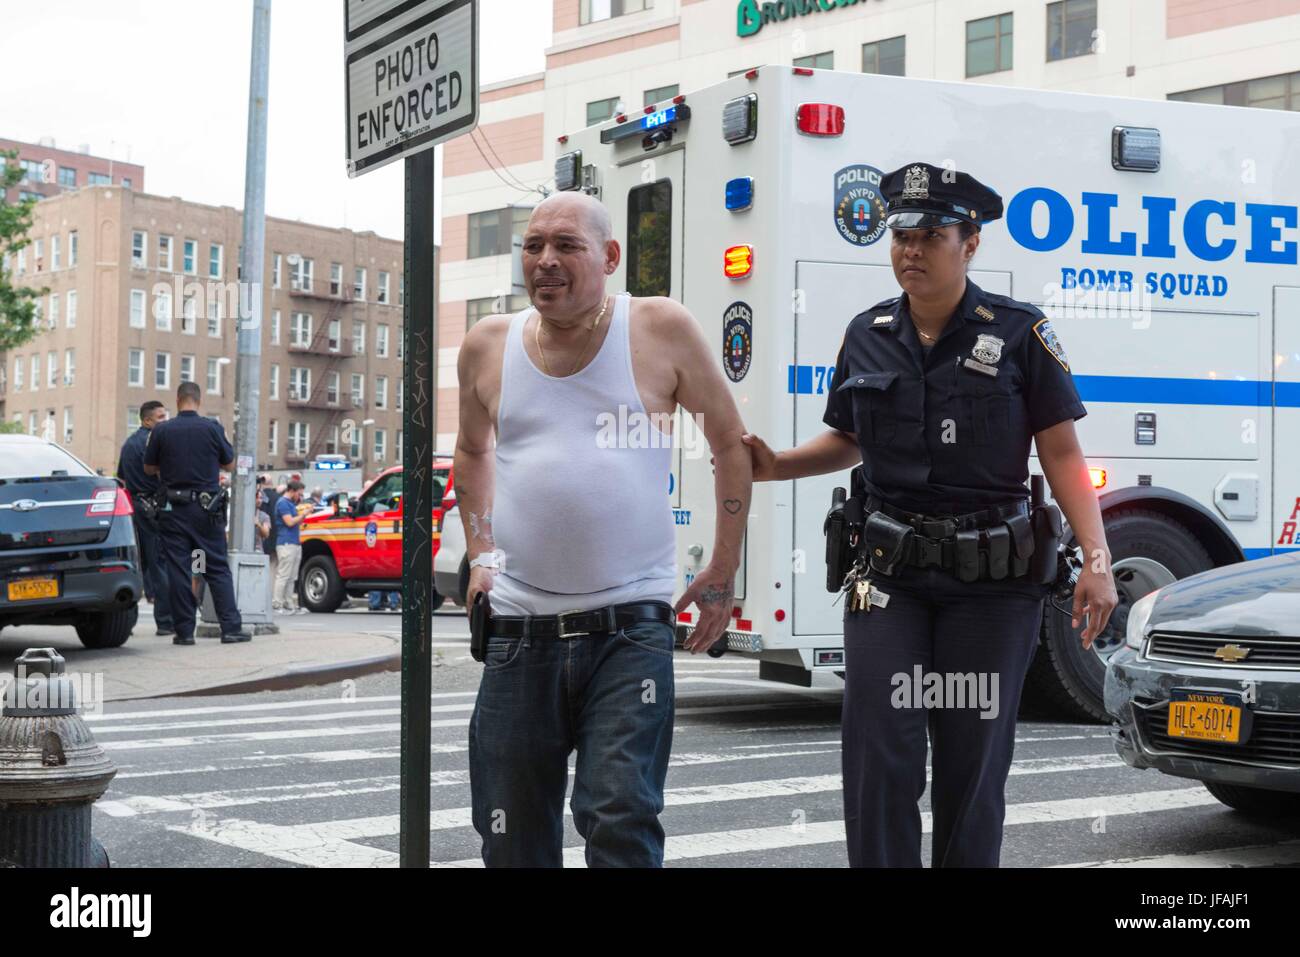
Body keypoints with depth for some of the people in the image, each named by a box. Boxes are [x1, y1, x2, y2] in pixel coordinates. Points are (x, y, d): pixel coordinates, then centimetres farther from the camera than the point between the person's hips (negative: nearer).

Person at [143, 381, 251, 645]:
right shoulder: (212, 428, -4)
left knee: (178, 569, 4)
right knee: (218, 568, 5)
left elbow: (149, 468, 7)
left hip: (174, 509, 0)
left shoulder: (161, 431, -3)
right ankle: (231, 627, 1)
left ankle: (184, 630, 3)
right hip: (207, 507, 0)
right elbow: (230, 464, 7)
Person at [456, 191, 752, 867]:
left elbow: (730, 442, 8)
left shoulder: (661, 330, -2)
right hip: (519, 629, 3)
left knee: (621, 822, -14)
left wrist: (723, 571, 6)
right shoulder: (488, 347, 7)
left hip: (630, 627, -3)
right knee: (511, 840, 9)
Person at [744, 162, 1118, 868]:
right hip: (890, 572, 2)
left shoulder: (1019, 334, -3)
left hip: (992, 579, -2)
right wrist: (774, 465, 1)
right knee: (879, 755, -5)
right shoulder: (868, 335, 8)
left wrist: (1096, 561, -15)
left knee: (972, 762, 5)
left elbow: (1062, 454, -4)